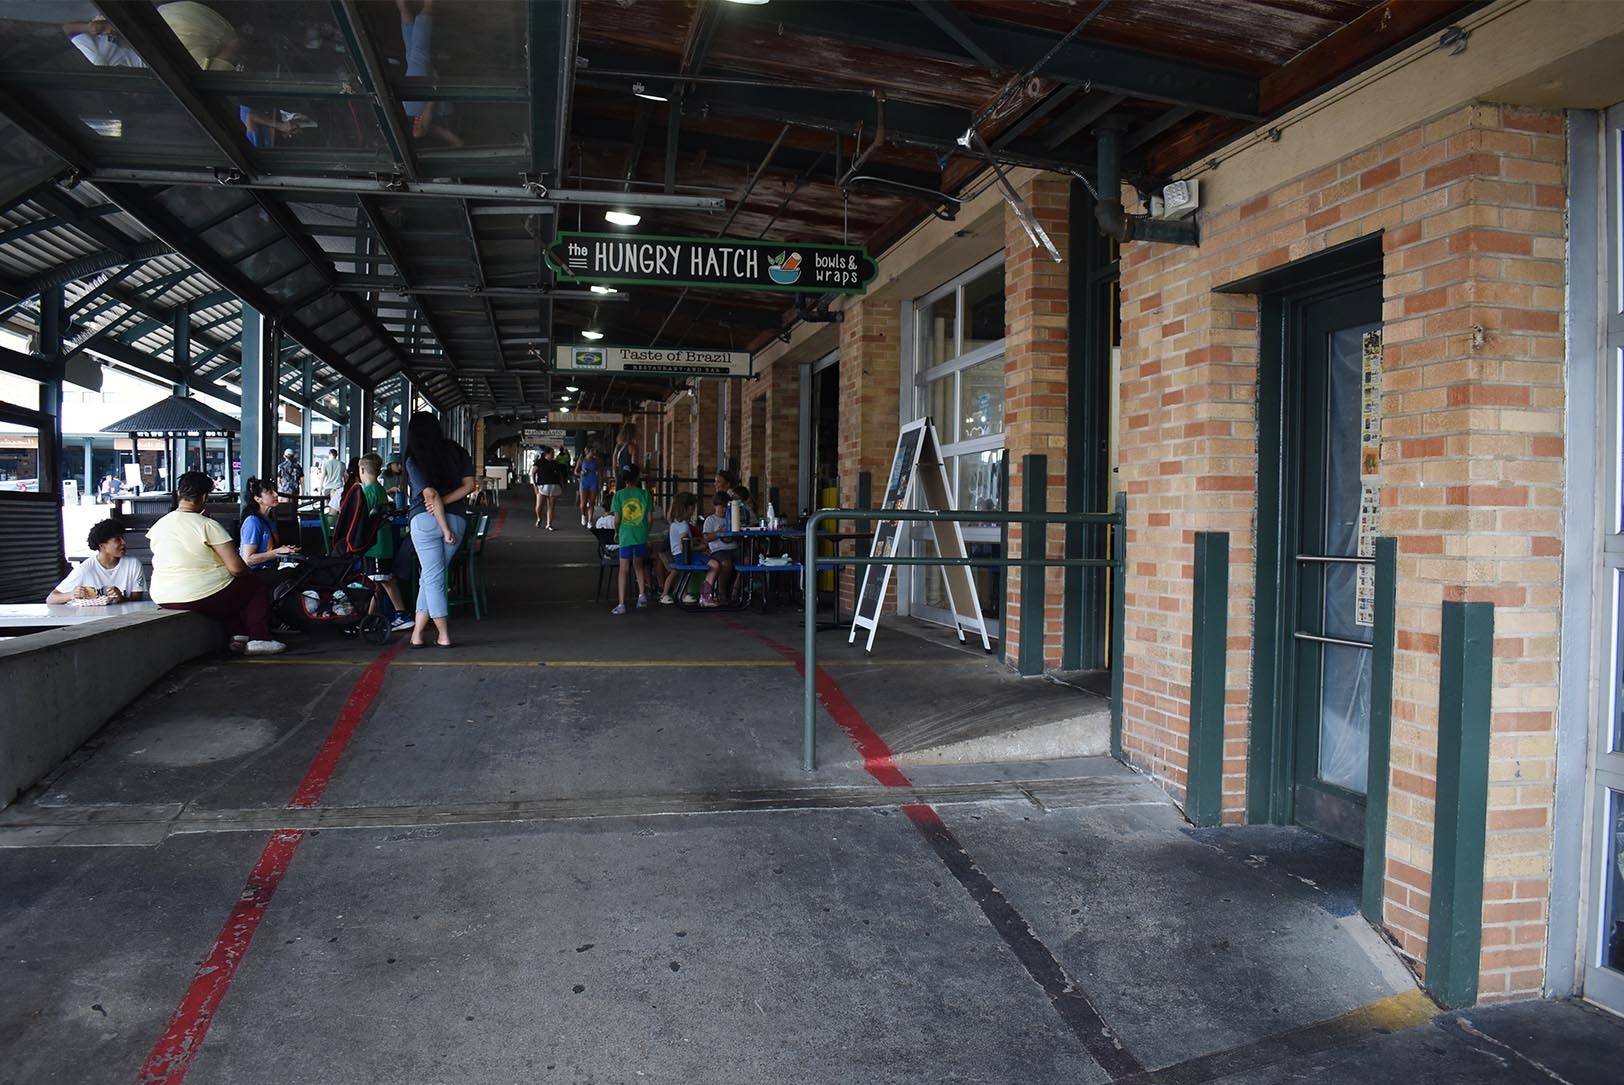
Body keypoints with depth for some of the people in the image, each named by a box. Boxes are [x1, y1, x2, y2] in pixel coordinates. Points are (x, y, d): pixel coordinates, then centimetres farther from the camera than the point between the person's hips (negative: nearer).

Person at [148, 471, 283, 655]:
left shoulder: (158, 526, 4)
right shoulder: (208, 525, -14)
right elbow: (236, 568, -17)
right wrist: (249, 574, 7)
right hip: (203, 598, -7)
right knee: (257, 585, 15)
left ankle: (237, 634, 22)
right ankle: (259, 639, 7)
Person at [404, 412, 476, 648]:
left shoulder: (413, 461, -5)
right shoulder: (457, 451, 6)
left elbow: (431, 495, -11)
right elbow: (469, 485, -1)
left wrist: (445, 530, -9)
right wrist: (444, 503, -7)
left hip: (425, 520, -4)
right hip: (457, 519, 4)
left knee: (431, 578, 4)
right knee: (432, 577, 11)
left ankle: (444, 636, 4)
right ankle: (417, 633, 14)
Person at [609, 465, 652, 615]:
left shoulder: (619, 495, -6)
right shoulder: (645, 494, -1)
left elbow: (617, 519, -8)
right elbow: (649, 518, 1)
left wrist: (616, 532, 10)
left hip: (626, 536, -2)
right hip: (641, 536, 2)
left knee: (623, 570, 2)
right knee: (639, 565, 23)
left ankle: (621, 605, -1)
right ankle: (642, 594, 13)